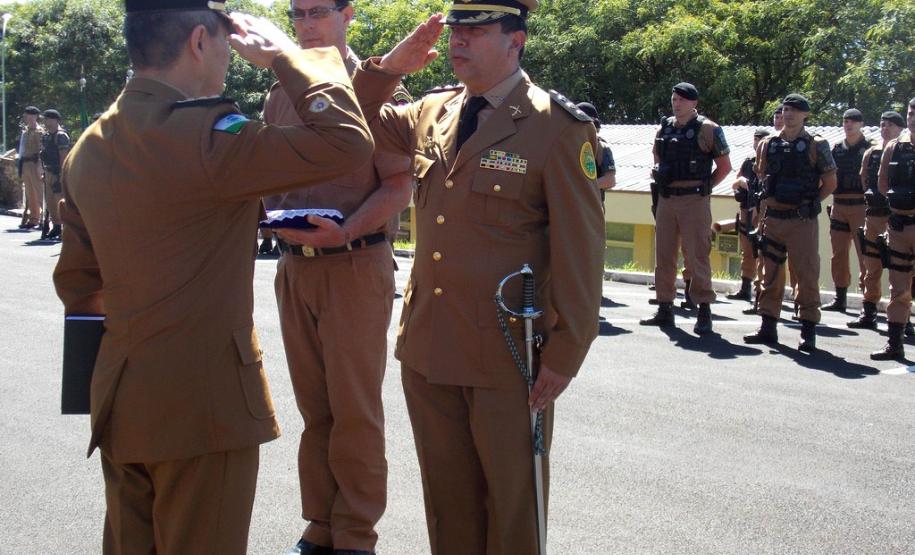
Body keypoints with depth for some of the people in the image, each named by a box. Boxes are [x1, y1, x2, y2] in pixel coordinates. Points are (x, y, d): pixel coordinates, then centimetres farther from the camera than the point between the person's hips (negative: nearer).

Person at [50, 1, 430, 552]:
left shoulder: (89, 147, 6)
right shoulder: (203, 136, -20)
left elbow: (77, 281, 14)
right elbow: (347, 140, -22)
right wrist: (288, 55, -8)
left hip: (120, 399, 8)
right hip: (202, 402, -8)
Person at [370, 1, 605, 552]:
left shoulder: (559, 128, -10)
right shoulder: (429, 113, 7)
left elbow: (580, 251, -11)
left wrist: (565, 355, -12)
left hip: (508, 356, -5)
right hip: (428, 347, 5)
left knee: (511, 504, 11)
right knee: (446, 496, 18)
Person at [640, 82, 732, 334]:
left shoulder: (708, 129, -3)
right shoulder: (664, 128, 13)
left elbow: (724, 166, 2)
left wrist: (703, 187, -2)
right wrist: (658, 178, 11)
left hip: (694, 201, -6)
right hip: (666, 200, 6)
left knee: (697, 256, -6)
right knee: (664, 255, 8)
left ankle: (704, 312, 0)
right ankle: (665, 309, 16)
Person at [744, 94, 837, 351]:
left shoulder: (816, 146, -1)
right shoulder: (768, 144, 9)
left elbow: (830, 183, 3)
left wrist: (809, 202, -1)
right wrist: (767, 202, 11)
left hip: (802, 221, -4)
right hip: (773, 217, 4)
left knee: (807, 275, -3)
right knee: (770, 273, 9)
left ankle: (808, 332, 3)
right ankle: (768, 328, 17)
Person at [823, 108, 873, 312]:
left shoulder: (870, 148, 0)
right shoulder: (836, 149, 13)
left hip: (861, 206, -5)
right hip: (838, 206, 5)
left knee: (865, 253, -6)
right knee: (839, 253, 9)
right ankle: (840, 298, 17)